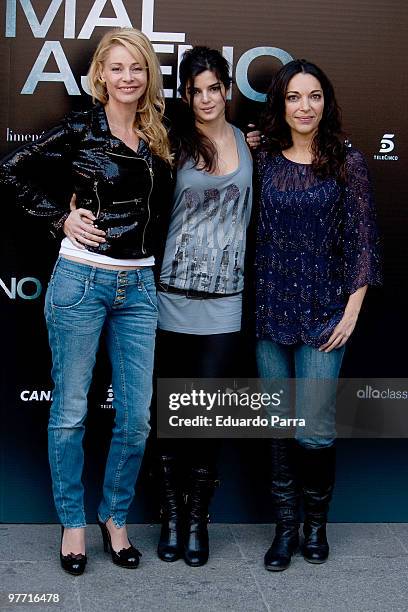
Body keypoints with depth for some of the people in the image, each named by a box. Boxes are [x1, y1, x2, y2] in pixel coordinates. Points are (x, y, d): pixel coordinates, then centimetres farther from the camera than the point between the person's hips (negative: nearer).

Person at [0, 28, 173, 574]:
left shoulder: (157, 137, 9)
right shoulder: (80, 129, -4)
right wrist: (61, 216, -5)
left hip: (138, 287, 4)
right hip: (82, 281, -4)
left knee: (135, 417, 5)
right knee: (70, 411, 4)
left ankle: (115, 518, 23)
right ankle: (73, 522, 20)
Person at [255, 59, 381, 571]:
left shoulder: (346, 162, -2)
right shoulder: (265, 159, 5)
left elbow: (362, 240, -3)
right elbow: (255, 234, 10)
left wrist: (352, 310, -7)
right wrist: (254, 301, 4)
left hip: (323, 312, -2)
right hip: (271, 308, 3)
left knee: (314, 430, -4)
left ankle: (316, 521, 20)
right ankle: (286, 526, 22)